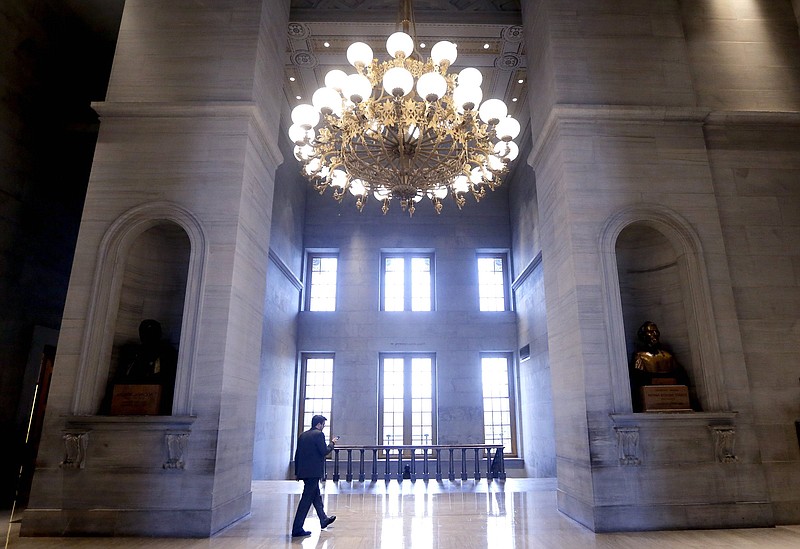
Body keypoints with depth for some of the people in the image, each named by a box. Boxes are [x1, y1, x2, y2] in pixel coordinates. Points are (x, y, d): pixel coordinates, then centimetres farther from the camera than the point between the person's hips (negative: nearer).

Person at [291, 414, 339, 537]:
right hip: (314, 472, -9)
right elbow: (324, 451, -16)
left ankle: (323, 520, 36)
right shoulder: (319, 434, -12)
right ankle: (297, 529, -1)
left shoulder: (302, 435, 11)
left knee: (316, 496, 22)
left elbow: (297, 454, 13)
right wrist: (332, 443, 1)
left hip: (303, 471, 9)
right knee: (306, 499, -3)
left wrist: (297, 472, 18)